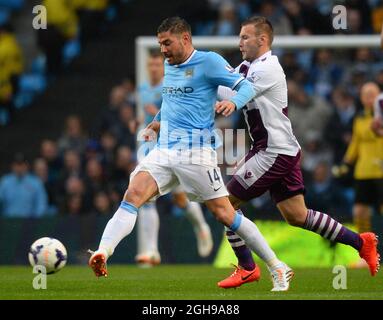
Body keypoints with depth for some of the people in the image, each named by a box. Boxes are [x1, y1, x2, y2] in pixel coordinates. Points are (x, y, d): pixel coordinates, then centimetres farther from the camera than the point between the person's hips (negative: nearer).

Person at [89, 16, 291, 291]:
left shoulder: (208, 61, -5)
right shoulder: (168, 66, 18)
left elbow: (246, 86, -8)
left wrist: (233, 103, -27)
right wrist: (159, 121, 31)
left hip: (196, 151, -6)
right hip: (164, 151, 6)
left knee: (224, 213, -6)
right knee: (133, 194, -16)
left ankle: (276, 267, 6)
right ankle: (102, 253, -29)